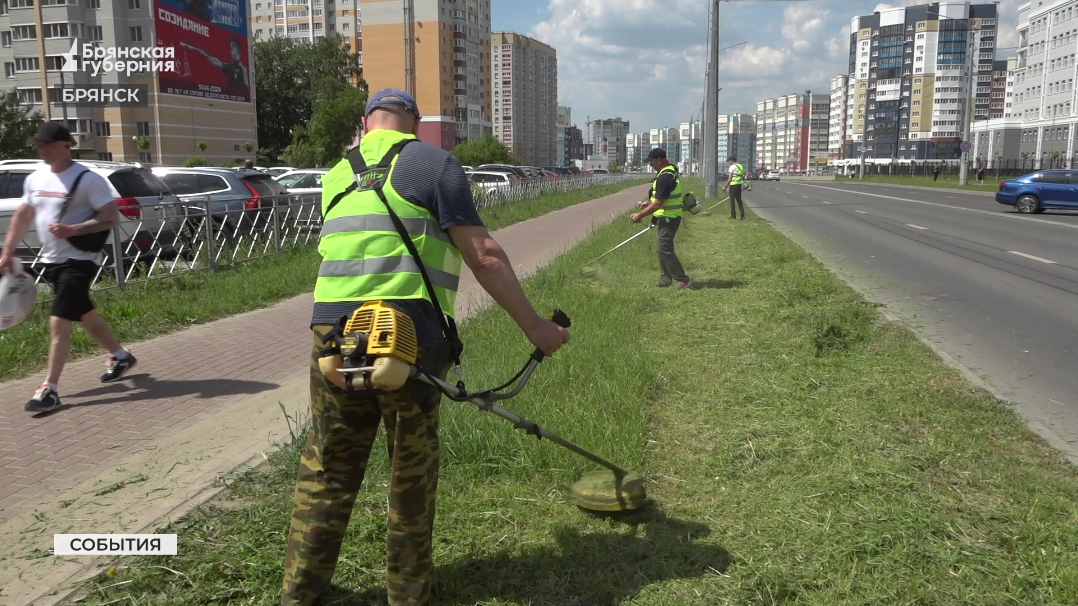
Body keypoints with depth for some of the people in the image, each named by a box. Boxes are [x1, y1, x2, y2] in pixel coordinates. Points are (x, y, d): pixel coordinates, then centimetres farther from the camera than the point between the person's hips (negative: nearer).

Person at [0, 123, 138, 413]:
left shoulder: (88, 179, -14)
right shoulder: (34, 179, 8)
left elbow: (112, 218, -17)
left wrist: (73, 230, -26)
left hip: (79, 260, -8)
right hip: (51, 260, 8)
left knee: (58, 322, -11)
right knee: (85, 316, 18)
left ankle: (49, 389, -6)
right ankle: (121, 356, 38)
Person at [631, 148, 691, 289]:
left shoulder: (665, 177, -24)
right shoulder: (670, 170, 10)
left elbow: (658, 204, -25)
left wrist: (640, 215, -19)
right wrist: (649, 202, 19)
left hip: (668, 218, -11)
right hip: (668, 216, 11)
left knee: (665, 249, -11)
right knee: (664, 248, 15)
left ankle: (683, 280, -8)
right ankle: (666, 278, 23)